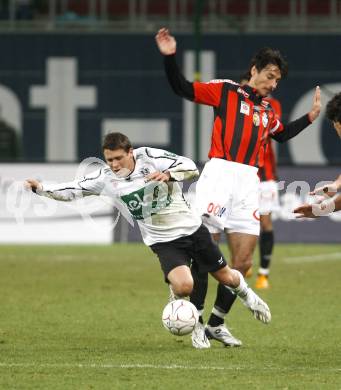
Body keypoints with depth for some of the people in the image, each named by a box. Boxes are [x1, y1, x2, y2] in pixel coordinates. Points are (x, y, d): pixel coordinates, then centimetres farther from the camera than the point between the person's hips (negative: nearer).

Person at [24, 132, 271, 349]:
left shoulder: (149, 157, -16)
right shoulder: (106, 178, -8)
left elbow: (191, 167, -21)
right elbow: (73, 190, -3)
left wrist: (168, 174, -39)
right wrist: (41, 188, -15)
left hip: (192, 229, 0)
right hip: (164, 242, 0)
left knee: (225, 277, 13)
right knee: (183, 286, -27)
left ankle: (244, 291, 51)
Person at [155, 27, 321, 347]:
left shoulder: (267, 111, 20)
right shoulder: (226, 91, 4)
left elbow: (282, 134, 40)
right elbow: (182, 88, 0)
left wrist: (310, 117, 33)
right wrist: (169, 57, -13)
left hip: (248, 182, 6)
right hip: (220, 173, -6)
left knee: (243, 262, 3)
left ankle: (216, 324, 13)